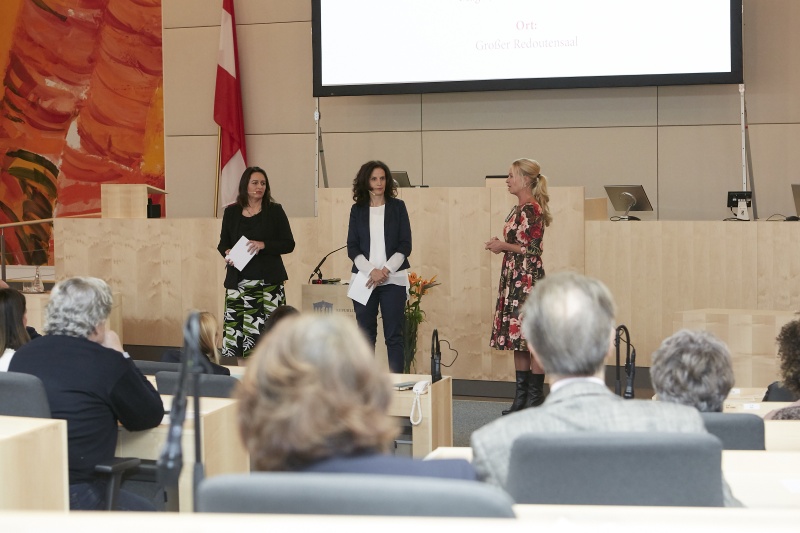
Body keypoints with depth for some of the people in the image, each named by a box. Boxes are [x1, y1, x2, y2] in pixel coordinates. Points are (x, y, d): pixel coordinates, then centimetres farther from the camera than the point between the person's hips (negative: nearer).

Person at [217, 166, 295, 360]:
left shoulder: (275, 211, 4)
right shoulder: (231, 212, 10)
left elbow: (288, 244, 2)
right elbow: (223, 243, 18)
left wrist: (263, 245, -12)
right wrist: (226, 253, -5)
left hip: (268, 280, -2)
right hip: (238, 279, 2)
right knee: (234, 329, -6)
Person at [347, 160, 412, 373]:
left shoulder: (397, 207, 5)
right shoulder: (357, 210, 7)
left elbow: (405, 245, 0)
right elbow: (352, 248, 3)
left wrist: (386, 270, -12)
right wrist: (371, 271, -12)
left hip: (393, 279, -1)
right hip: (364, 279, 1)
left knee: (394, 334, -2)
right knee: (365, 333, 4)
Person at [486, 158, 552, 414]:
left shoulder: (532, 210, -14)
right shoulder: (518, 210, 15)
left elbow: (532, 249, -18)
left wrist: (504, 246, -11)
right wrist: (500, 244, 5)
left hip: (528, 279, -10)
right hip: (514, 278, 10)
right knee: (517, 337, 10)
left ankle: (535, 396, 1)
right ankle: (522, 396, 15)